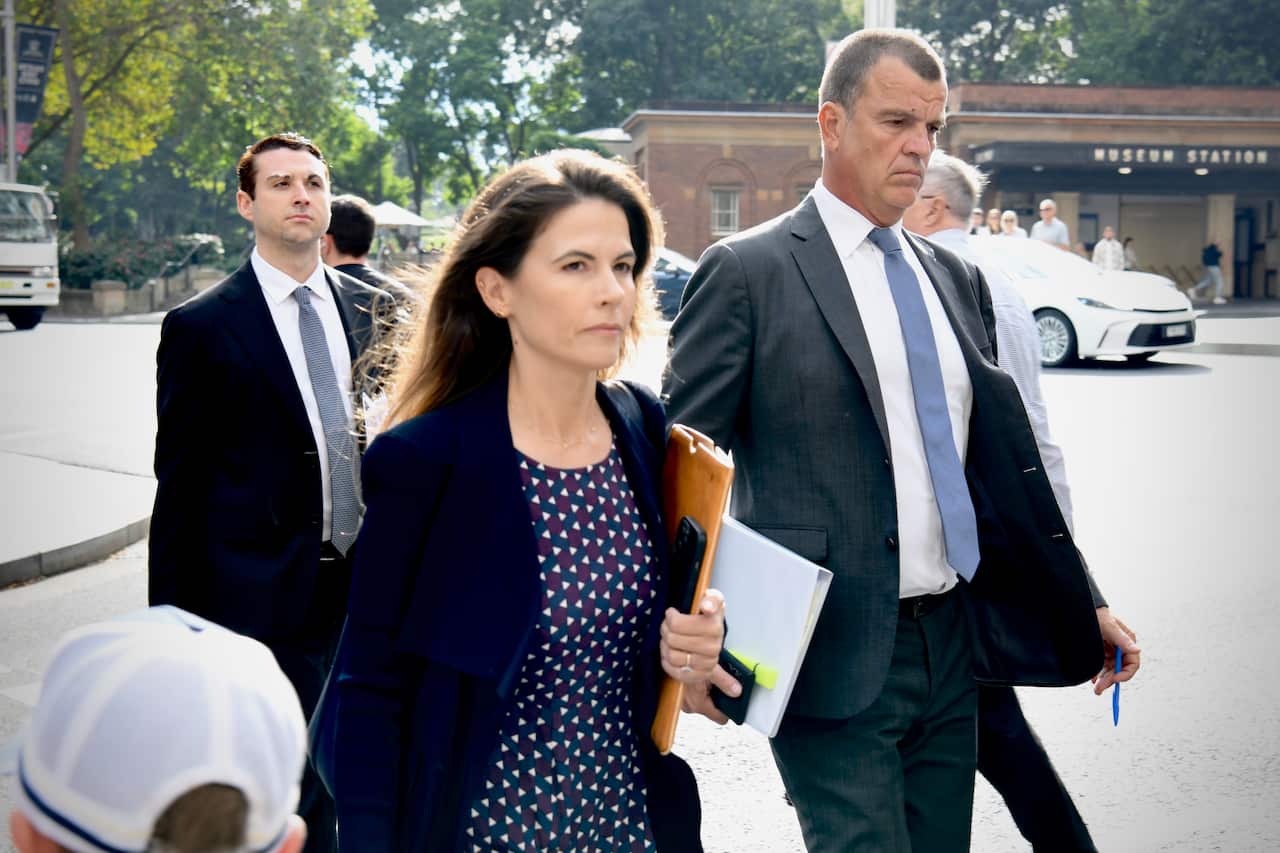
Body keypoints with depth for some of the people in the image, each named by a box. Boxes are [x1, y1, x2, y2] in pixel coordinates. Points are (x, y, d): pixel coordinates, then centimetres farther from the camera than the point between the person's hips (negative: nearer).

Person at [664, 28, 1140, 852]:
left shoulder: (958, 280, 14)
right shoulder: (746, 273, -5)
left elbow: (1007, 460, 18)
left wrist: (1082, 607, 15)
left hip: (951, 646, 6)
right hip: (834, 657, -6)